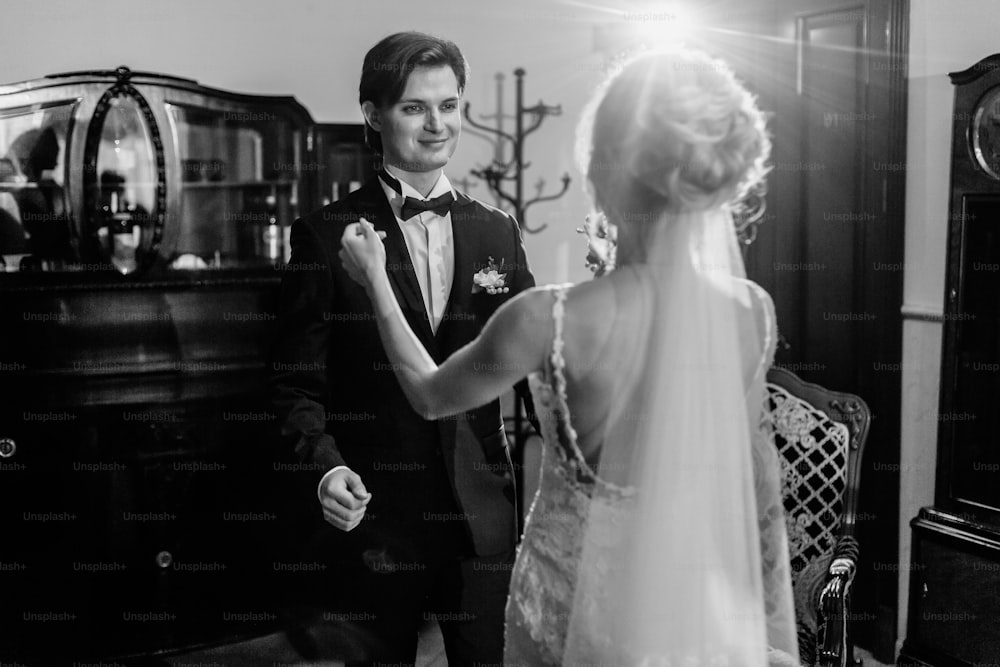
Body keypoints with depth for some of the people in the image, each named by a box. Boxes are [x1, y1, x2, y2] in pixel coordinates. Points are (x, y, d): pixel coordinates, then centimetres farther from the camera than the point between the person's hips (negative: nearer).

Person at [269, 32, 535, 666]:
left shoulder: (498, 231, 7)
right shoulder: (326, 236, -3)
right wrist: (326, 464, -20)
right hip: (375, 514, -2)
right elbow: (297, 380, -3)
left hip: (484, 514, 3)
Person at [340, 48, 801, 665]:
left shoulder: (549, 321, -27)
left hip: (580, 613, -2)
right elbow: (759, 477, -1)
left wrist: (375, 280, 6)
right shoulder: (753, 313, -16)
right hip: (695, 611, 3)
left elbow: (429, 395, -7)